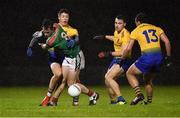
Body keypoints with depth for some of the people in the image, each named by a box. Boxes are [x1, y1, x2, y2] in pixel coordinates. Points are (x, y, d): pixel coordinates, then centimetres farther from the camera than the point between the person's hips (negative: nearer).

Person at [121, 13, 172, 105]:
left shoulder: (136, 31, 8)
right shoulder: (157, 29, 18)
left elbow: (128, 48, 7)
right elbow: (167, 42, 6)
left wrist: (122, 59, 21)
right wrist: (168, 56, 12)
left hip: (147, 57, -5)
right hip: (159, 57, 5)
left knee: (130, 73, 13)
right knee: (148, 79, 26)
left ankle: (139, 94, -5)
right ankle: (149, 100, 23)